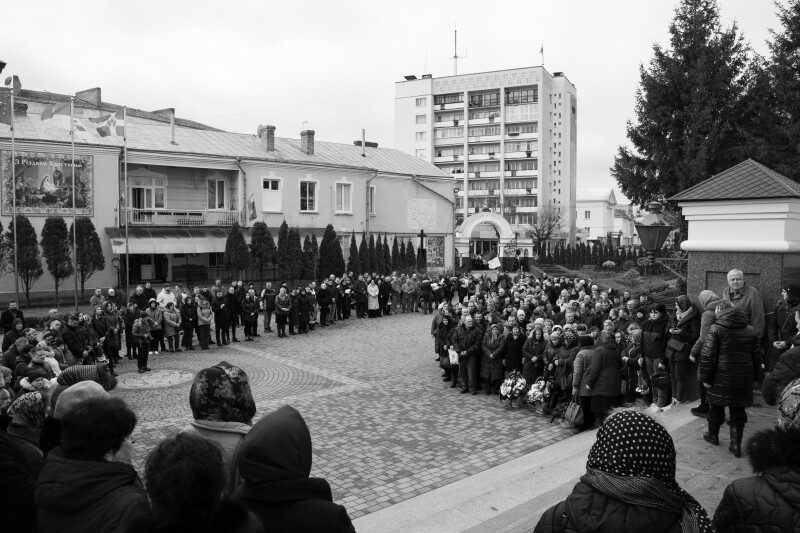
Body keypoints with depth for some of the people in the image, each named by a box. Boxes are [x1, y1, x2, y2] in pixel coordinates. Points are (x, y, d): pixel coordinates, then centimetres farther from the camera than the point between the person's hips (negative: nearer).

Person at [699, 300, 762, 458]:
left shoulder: (716, 329, -10)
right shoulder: (750, 330, 7)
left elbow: (708, 356, -13)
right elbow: (757, 355, 11)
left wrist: (705, 377, -6)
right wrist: (755, 376, 18)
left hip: (721, 378, -3)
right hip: (743, 379, 3)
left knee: (716, 406, 16)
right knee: (738, 411, 10)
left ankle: (713, 435, 34)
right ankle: (736, 445, 9)